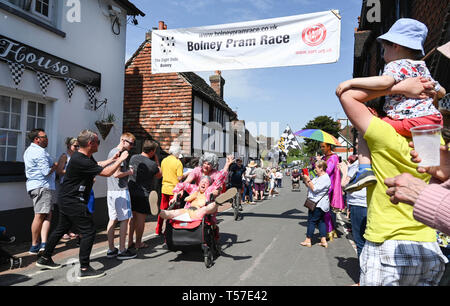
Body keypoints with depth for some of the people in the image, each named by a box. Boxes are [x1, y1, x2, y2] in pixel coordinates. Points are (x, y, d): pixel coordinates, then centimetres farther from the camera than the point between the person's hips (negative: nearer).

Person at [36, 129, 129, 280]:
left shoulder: (86, 157, 5)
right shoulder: (80, 160, -26)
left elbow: (97, 165, 26)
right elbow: (106, 172, -25)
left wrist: (112, 159, 18)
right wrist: (120, 159, -13)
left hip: (66, 200, 11)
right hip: (73, 202, -11)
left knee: (61, 229, 22)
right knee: (89, 231, -5)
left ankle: (45, 259, 36)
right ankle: (84, 269, 1)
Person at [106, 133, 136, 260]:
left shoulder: (112, 152, 18)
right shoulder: (119, 153, -14)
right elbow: (116, 174, -21)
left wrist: (127, 170, 15)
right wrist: (129, 172, -6)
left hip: (111, 191, 10)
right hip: (120, 191, -10)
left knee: (112, 219, 11)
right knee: (124, 220, -2)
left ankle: (111, 249, 18)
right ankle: (122, 250, 3)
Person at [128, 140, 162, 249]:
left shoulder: (133, 158, -1)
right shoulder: (152, 164, -16)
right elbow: (159, 175, 1)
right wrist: (157, 161, 2)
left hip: (131, 192, 6)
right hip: (144, 194, -5)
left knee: (132, 217, 15)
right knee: (141, 218, 5)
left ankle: (130, 242, 22)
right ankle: (138, 243, 16)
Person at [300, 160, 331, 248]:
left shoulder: (325, 178, -16)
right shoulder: (318, 177, 15)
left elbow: (314, 189, -23)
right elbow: (308, 186, 19)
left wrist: (308, 180, -18)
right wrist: (305, 179, 4)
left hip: (318, 204, -10)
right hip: (316, 203, 10)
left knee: (312, 221, -3)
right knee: (321, 221, 10)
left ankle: (308, 240, 4)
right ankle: (323, 241, 15)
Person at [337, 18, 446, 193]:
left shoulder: (396, 65, -4)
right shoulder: (423, 68, 21)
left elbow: (385, 81, -28)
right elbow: (441, 92, 32)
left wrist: (351, 82, -25)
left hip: (410, 122, -8)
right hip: (435, 118, 8)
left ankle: (365, 169, -17)